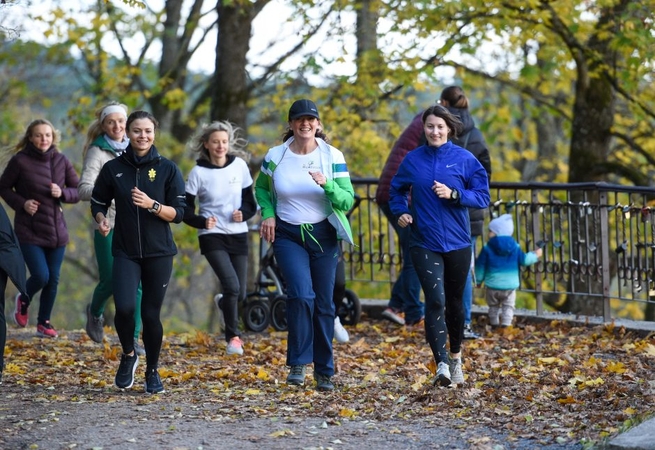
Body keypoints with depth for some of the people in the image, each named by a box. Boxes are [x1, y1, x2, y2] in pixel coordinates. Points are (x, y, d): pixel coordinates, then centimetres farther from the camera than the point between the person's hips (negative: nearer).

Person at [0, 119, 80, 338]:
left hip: (56, 230, 4)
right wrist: (21, 203, -14)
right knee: (41, 276, -13)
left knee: (53, 279, 7)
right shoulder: (20, 161, -9)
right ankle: (23, 300, 21)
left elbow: (78, 191, 7)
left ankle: (44, 322, 24)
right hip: (29, 230, -4)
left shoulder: (62, 161, 1)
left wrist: (62, 193, -13)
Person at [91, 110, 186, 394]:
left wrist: (151, 205, -19)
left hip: (159, 253, 0)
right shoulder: (113, 168, 3)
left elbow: (178, 213, -3)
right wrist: (101, 220, -9)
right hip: (125, 252, 0)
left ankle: (152, 372, 24)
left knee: (151, 314, 2)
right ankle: (128, 356, 10)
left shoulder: (167, 169, 0)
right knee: (124, 307, -19)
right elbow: (98, 202, 12)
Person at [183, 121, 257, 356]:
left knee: (240, 293, 6)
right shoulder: (198, 173, -7)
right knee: (232, 285, -20)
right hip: (212, 237, -3)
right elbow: (186, 208, -3)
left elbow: (250, 200, 9)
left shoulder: (239, 166, 0)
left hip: (238, 235, 3)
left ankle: (223, 303, 44)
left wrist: (244, 213, -12)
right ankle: (233, 336, -2)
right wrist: (202, 221, -22)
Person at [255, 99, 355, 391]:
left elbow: (347, 201, -8)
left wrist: (326, 184, -26)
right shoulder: (275, 157, -2)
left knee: (324, 304, 6)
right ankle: (298, 364, -8)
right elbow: (261, 188, 16)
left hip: (323, 236, 1)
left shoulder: (333, 157, -5)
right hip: (288, 236, -1)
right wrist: (268, 214, -1)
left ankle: (324, 371, 19)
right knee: (301, 295, -21)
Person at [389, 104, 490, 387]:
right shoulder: (413, 160, 3)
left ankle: (455, 356, 35)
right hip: (424, 244, -1)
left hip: (457, 243, 1)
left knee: (454, 301, 14)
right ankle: (442, 364, -20)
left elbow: (483, 196, -3)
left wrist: (453, 194, -17)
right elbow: (396, 191, 16)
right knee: (435, 300, -15)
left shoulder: (465, 159, -2)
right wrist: (401, 211, -3)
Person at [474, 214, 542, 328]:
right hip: (510, 285, 1)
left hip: (492, 285, -1)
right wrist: (535, 255, 20)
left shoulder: (487, 249, -8)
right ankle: (506, 324, -1)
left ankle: (494, 324, 21)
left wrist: (479, 280, 11)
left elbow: (480, 267, -3)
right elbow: (524, 260, 2)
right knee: (508, 306, 12)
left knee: (493, 306, 19)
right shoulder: (515, 247, -2)